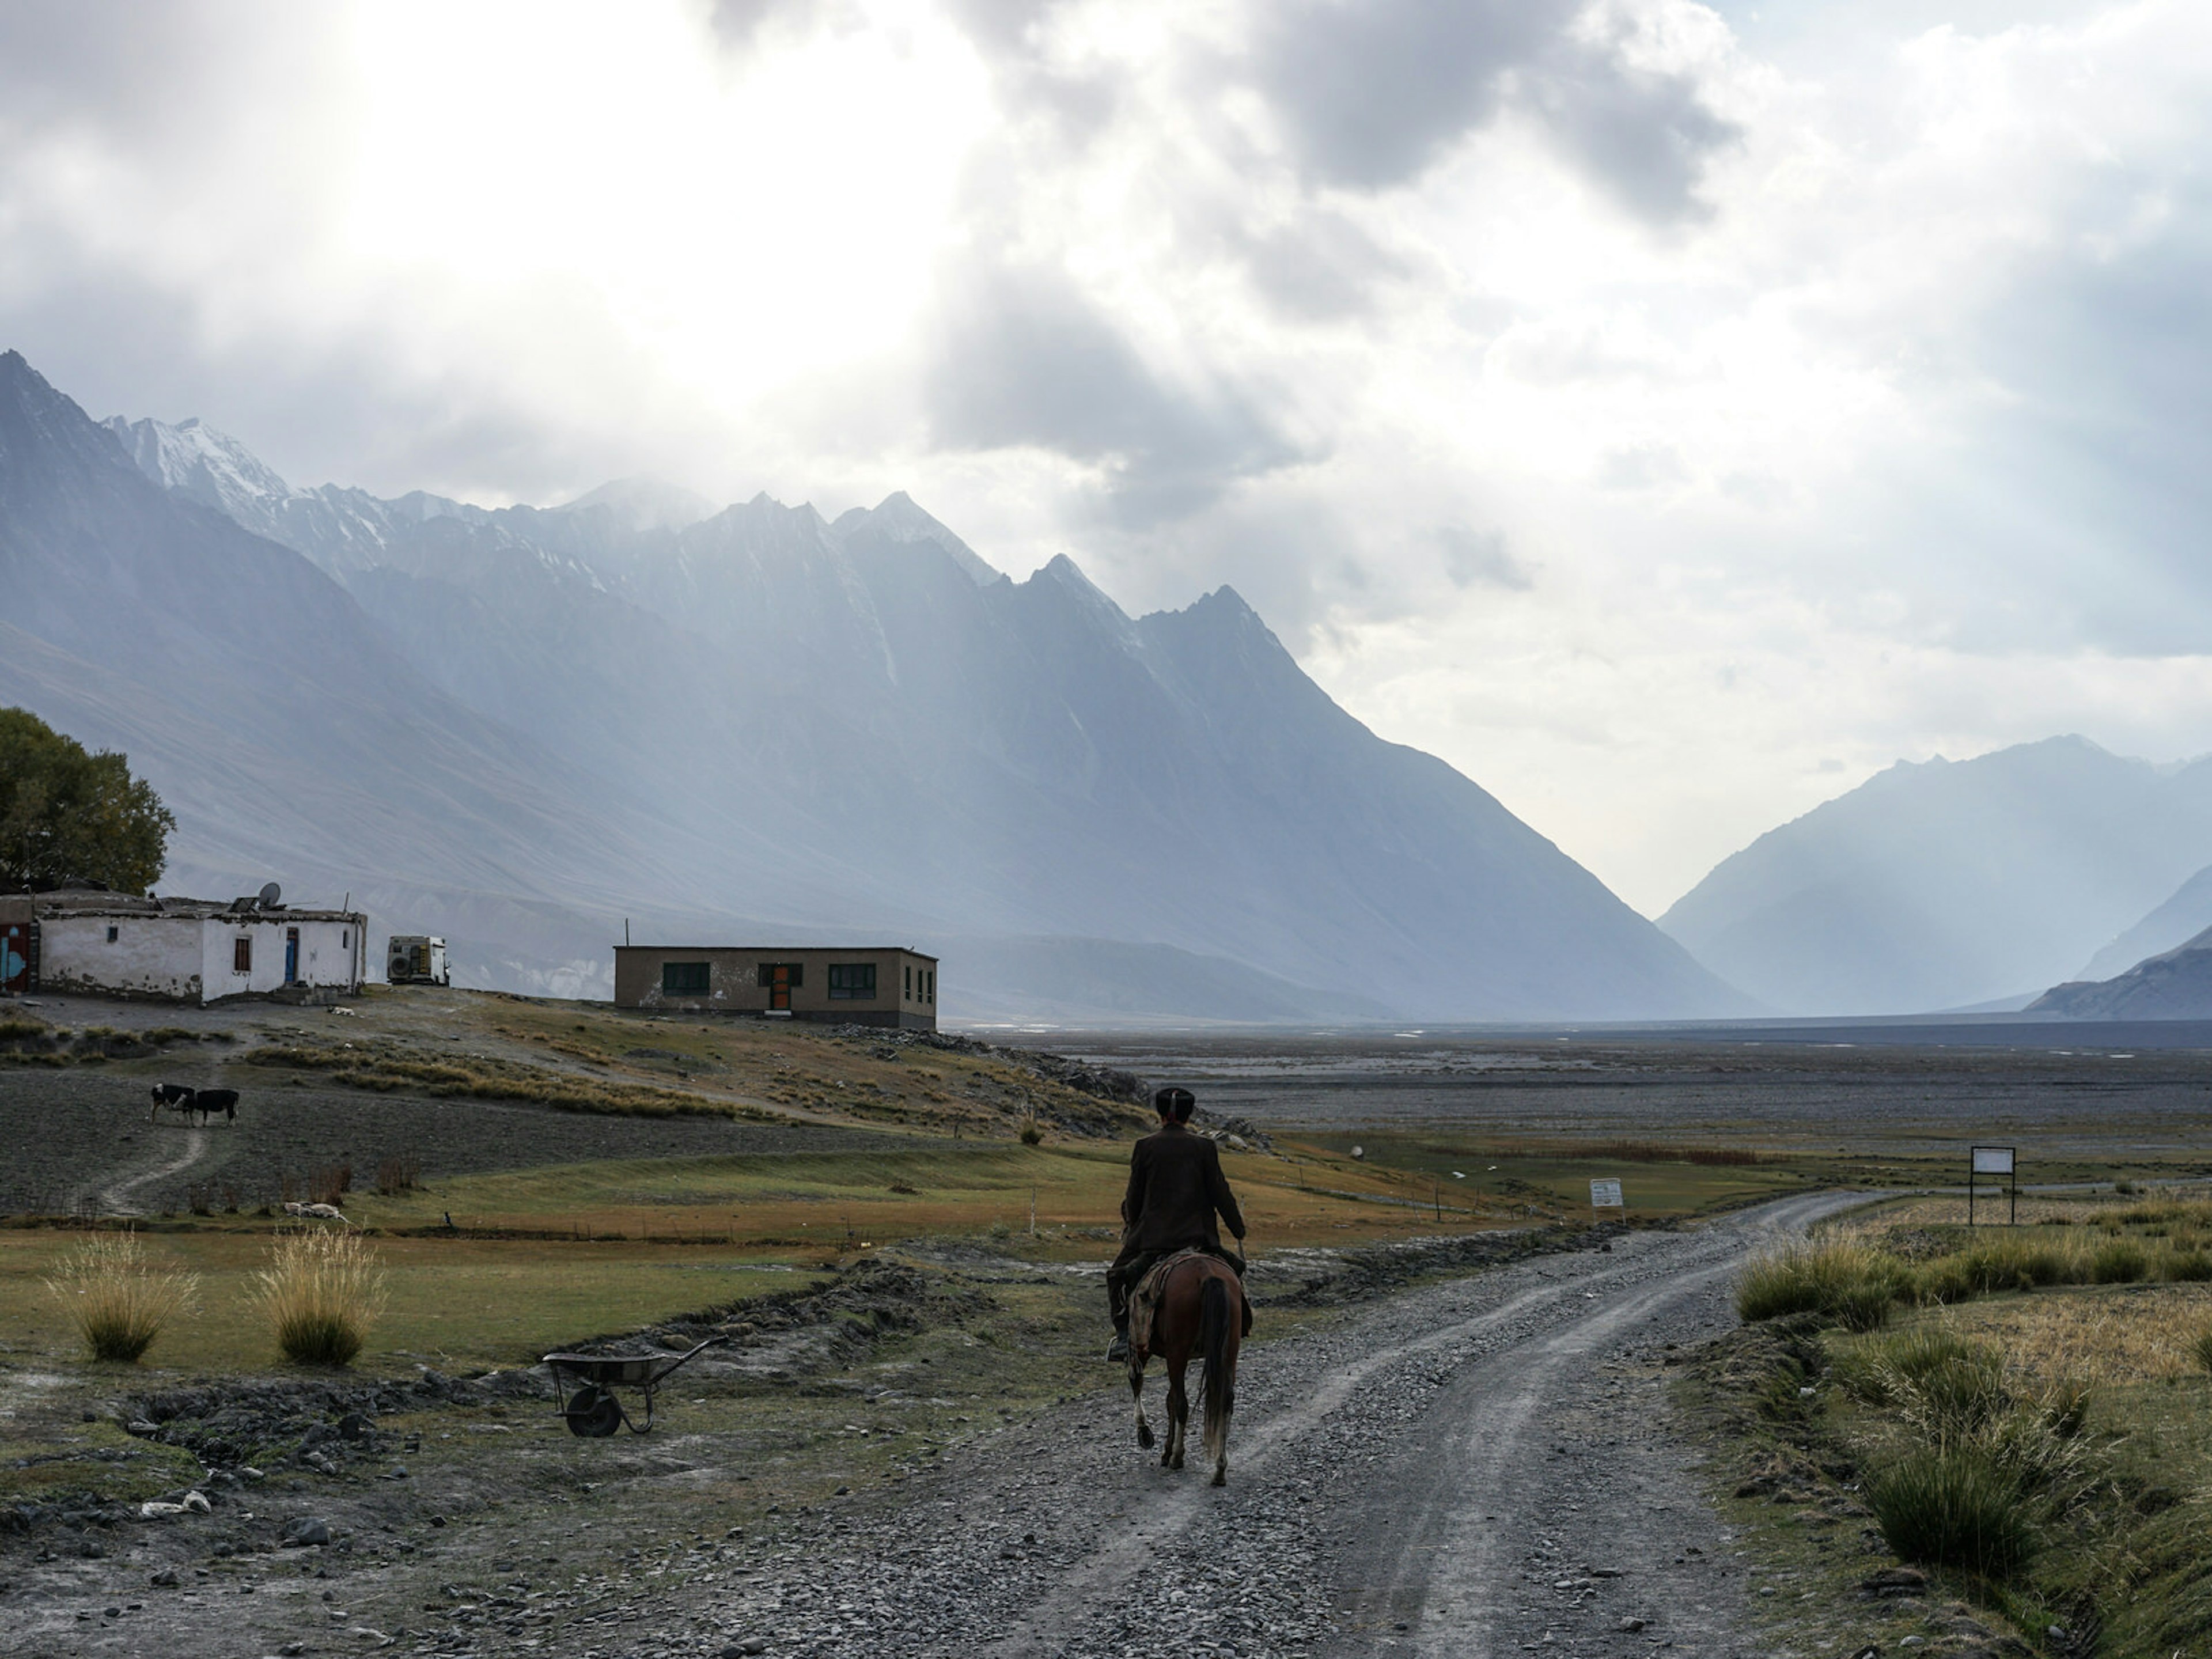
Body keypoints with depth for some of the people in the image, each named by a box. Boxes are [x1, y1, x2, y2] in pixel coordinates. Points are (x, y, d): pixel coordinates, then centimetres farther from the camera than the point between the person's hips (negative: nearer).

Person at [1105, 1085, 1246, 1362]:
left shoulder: (1144, 1147, -1)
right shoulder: (1204, 1147, 0)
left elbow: (1134, 1197, 4)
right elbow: (1220, 1193, 2)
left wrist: (1131, 1226, 21)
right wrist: (1238, 1228, 14)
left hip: (1152, 1236, -1)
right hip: (1198, 1234, 1)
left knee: (1117, 1276, 15)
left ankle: (1123, 1334, -1)